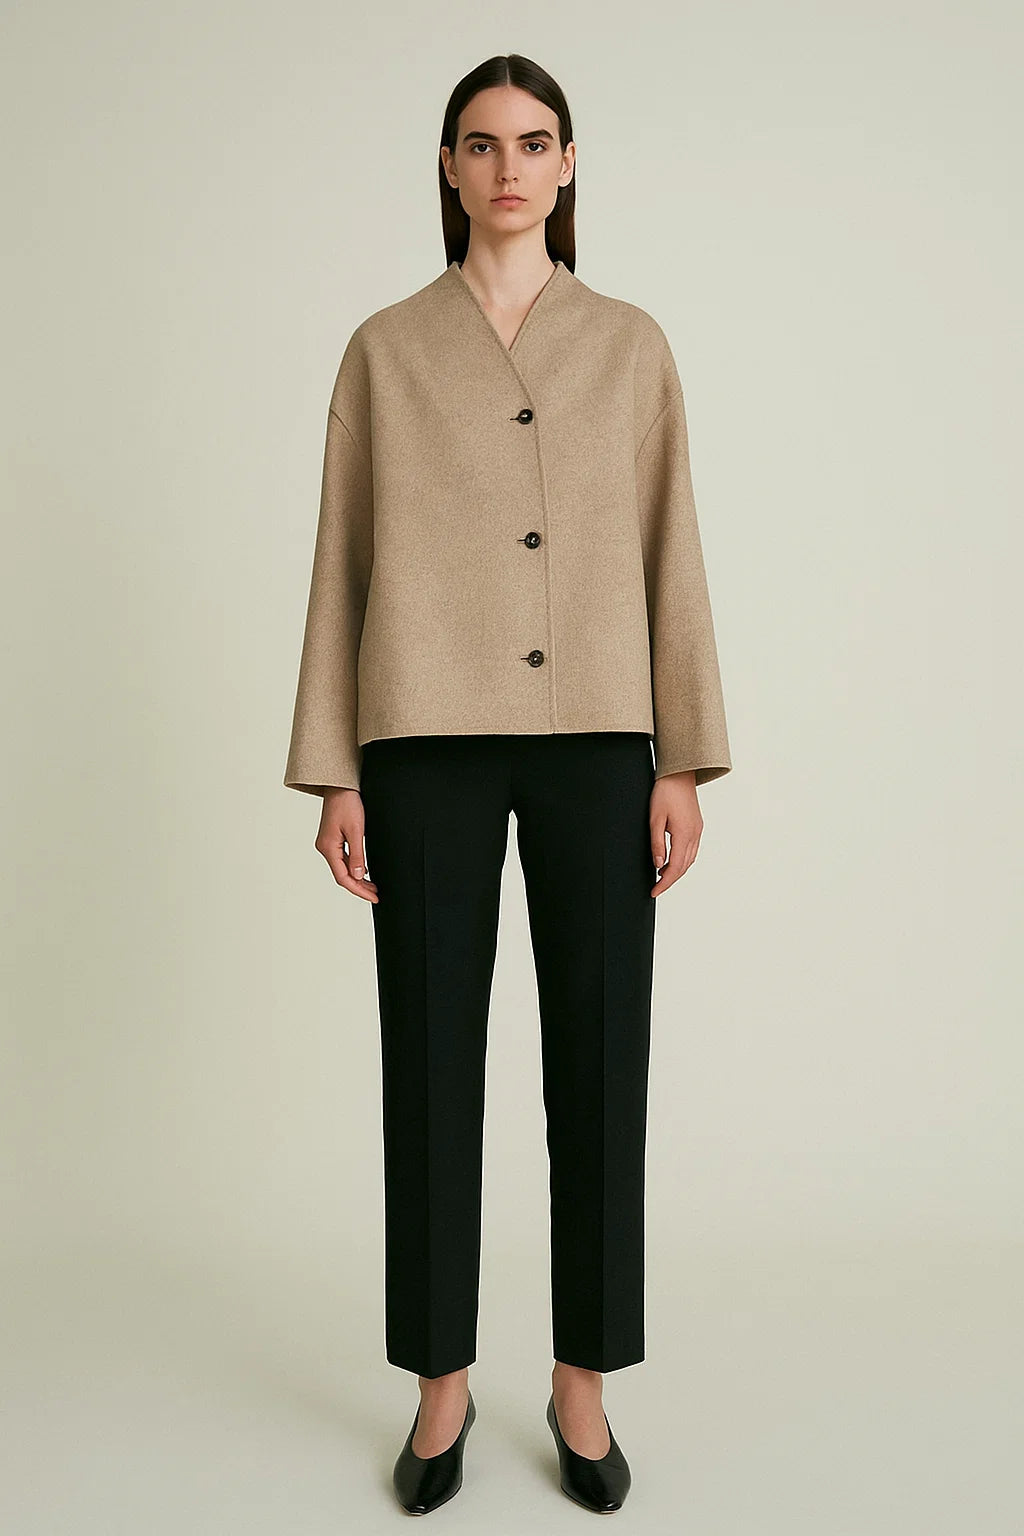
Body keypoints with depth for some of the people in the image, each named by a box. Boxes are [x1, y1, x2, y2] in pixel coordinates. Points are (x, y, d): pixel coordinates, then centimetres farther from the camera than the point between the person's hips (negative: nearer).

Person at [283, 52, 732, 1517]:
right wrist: (332, 771, -1)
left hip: (595, 736, 1)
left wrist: (684, 761, -2)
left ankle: (584, 1381, 22)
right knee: (433, 1061, 4)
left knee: (600, 1058, 4)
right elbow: (343, 563, 5)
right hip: (430, 739, 0)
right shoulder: (385, 349, 8)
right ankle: (442, 1383, 22)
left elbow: (668, 555, 5)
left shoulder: (632, 344, 9)